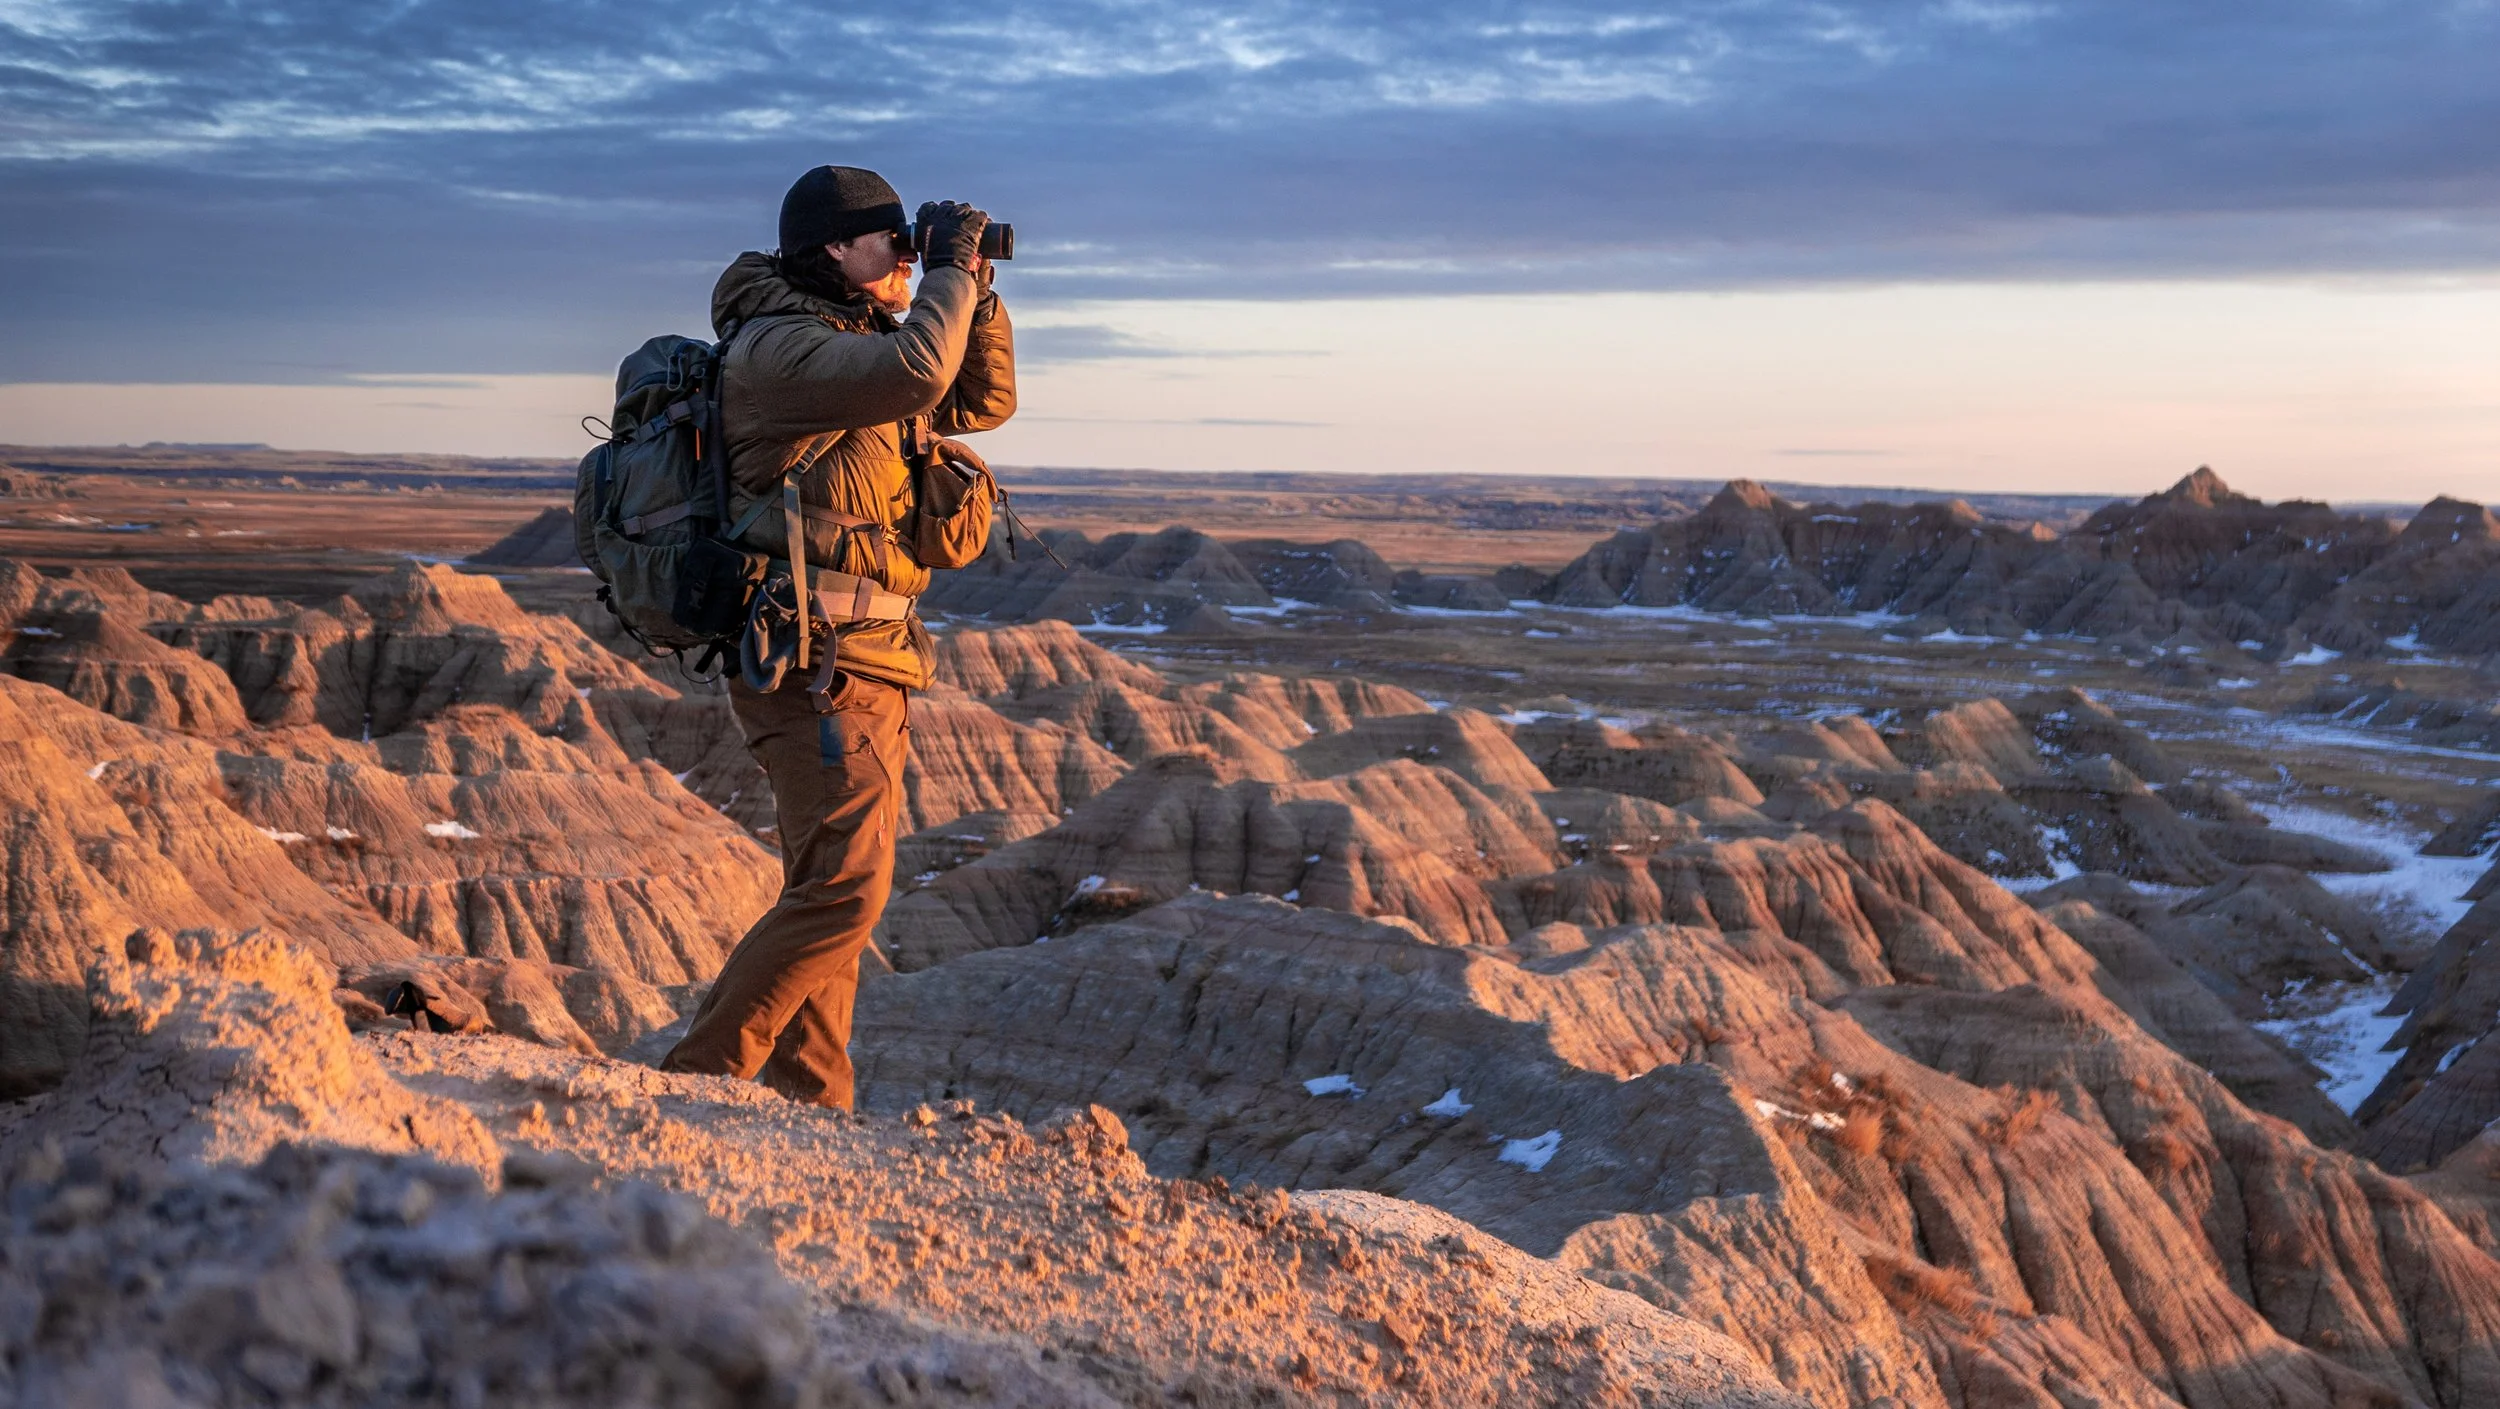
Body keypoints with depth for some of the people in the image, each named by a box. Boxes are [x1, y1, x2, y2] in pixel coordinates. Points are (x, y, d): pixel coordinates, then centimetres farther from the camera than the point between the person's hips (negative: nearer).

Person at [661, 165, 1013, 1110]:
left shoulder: (858, 346, 18)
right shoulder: (779, 347, -12)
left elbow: (984, 401, 23)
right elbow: (915, 373, -29)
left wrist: (974, 291, 10)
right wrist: (948, 273, -13)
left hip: (867, 666, 10)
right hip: (816, 663, -10)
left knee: (831, 890, 12)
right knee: (844, 889, -15)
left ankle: (807, 1103, 18)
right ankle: (698, 1082, -10)